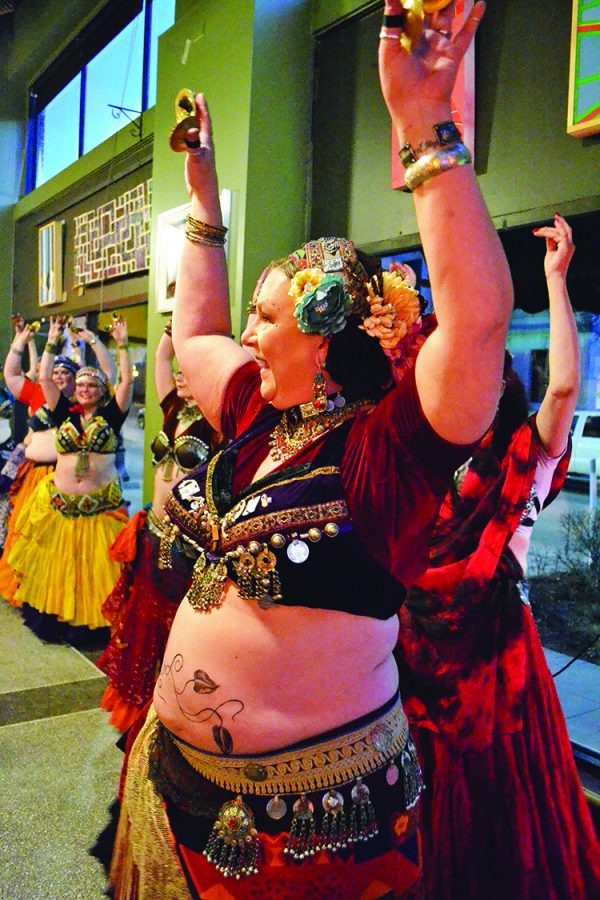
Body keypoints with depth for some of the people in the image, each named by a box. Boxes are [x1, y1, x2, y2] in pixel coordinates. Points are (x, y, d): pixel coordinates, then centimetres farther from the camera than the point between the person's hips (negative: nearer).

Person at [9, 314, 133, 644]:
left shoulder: (111, 415, 2)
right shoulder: (64, 413, 7)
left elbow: (127, 380, -6)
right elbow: (44, 378, 4)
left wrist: (122, 344, -5)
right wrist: (52, 342, 4)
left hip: (100, 508, -2)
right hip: (59, 505, 3)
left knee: (94, 570, 2)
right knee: (55, 567, 9)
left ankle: (92, 623, 14)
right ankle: (53, 620, 23)